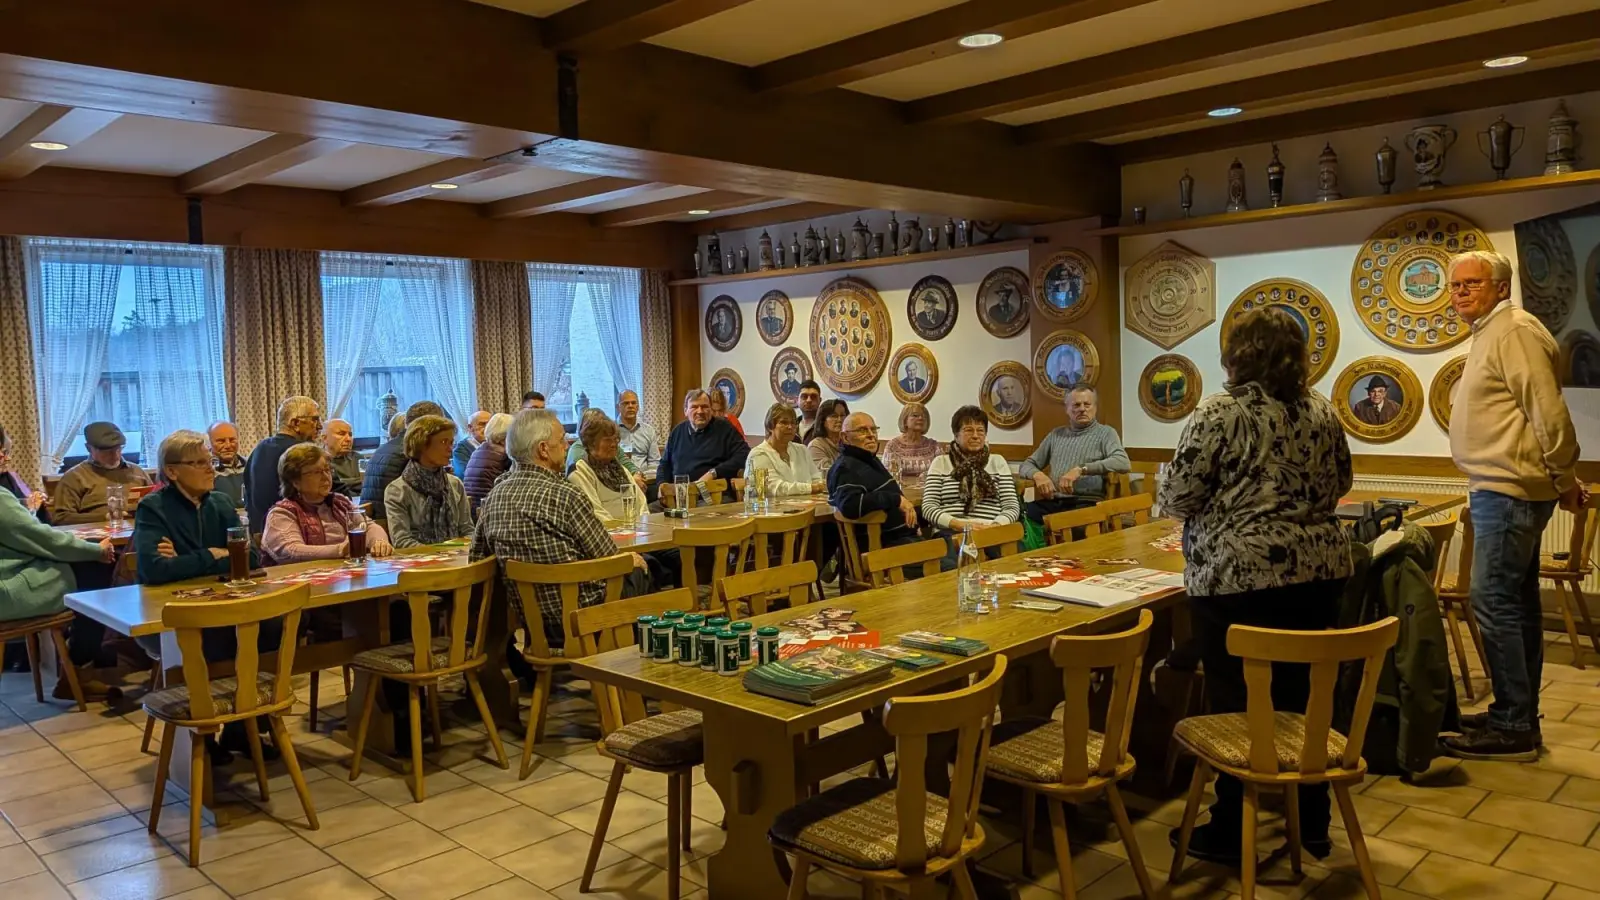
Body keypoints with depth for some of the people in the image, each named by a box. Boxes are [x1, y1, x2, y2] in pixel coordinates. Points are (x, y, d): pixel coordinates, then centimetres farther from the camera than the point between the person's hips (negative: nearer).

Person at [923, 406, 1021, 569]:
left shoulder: (997, 461, 19)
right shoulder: (941, 463, 15)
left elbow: (1012, 506, 10)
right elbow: (928, 507, 5)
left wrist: (993, 526, -13)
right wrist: (958, 524, -15)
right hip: (950, 533, -1)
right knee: (954, 567, -38)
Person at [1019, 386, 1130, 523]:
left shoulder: (1105, 433, 8)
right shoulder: (1056, 434, 22)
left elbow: (1123, 463, -11)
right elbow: (1027, 464, 24)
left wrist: (1081, 470, -20)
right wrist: (1038, 474, -1)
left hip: (1086, 503, -3)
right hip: (1053, 502, 4)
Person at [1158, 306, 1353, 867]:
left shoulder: (1219, 413, -10)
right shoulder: (1322, 412, 8)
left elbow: (1176, 497, -10)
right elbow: (1338, 485, 20)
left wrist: (1220, 503, 11)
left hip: (1239, 575, -6)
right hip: (1318, 569, 6)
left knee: (1237, 705, 3)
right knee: (1304, 697, 16)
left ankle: (1232, 834, 13)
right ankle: (1312, 823, 27)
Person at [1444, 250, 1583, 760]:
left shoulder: (1513, 331, -14)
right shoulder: (1491, 334, 19)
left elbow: (1548, 411, -19)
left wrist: (1566, 481, -12)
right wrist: (1561, 480, 20)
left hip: (1508, 492, -11)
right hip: (1504, 490, 11)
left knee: (1494, 602, -10)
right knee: (1517, 602, 14)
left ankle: (1512, 728, -3)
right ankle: (1518, 717, 23)